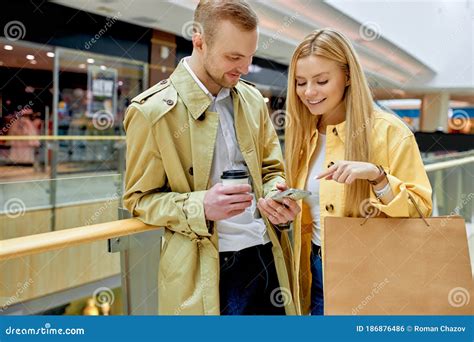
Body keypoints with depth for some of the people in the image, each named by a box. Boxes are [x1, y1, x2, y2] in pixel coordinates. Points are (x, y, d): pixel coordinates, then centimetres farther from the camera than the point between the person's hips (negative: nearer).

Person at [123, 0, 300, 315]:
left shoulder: (252, 98, 6)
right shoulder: (152, 111, -11)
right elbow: (139, 199, -5)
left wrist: (276, 197, -7)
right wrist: (201, 206, -22)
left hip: (268, 257, 5)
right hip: (207, 273, -5)